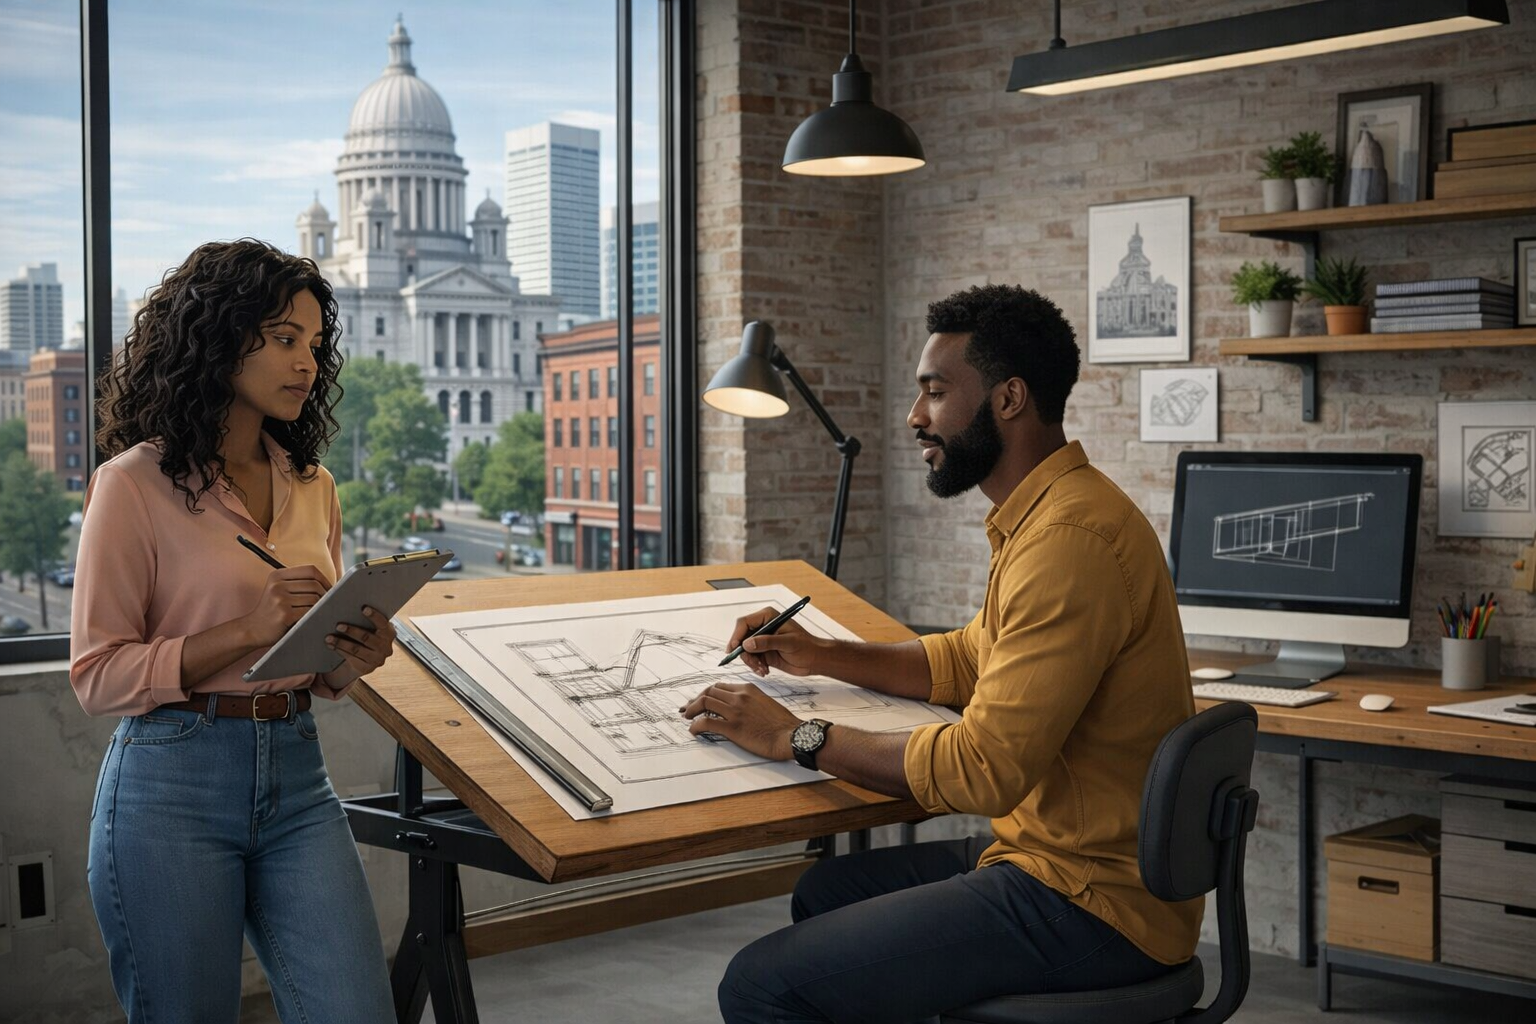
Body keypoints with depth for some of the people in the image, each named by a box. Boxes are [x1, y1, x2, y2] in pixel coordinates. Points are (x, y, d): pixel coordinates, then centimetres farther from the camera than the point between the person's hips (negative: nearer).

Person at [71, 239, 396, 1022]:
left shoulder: (312, 487, 11)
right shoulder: (135, 484, -6)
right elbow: (97, 676, -9)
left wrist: (351, 660, -3)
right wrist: (247, 630, -19)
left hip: (296, 777, 5)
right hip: (172, 782, -5)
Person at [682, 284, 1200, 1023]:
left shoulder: (1069, 540, -24)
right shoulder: (1040, 515, 10)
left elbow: (984, 768, -26)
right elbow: (970, 659, 24)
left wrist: (799, 739, -16)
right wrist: (821, 657, 12)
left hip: (1089, 903, -10)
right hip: (1055, 851, 10)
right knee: (826, 892, 23)